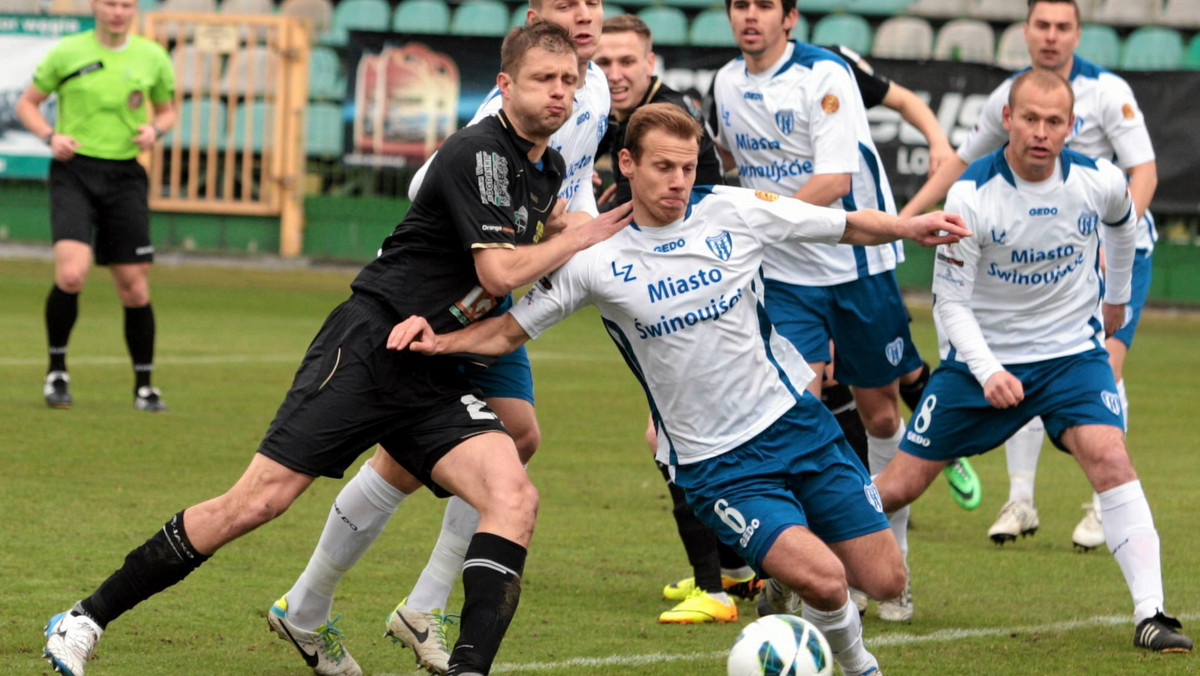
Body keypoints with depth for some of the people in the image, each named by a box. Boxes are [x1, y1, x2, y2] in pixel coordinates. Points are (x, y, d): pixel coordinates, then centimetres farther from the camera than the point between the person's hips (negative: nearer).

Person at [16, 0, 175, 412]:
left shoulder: (152, 57, 6)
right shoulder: (67, 52, -1)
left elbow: (166, 110, 20)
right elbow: (27, 104, 9)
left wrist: (155, 130, -3)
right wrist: (51, 137, -10)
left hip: (124, 177, 3)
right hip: (74, 172, -3)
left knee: (135, 290, 2)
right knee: (71, 275, -22)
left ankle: (144, 386, 18)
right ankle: (56, 371, -2)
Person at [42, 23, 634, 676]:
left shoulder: (550, 170, 14)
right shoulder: (479, 152, -13)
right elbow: (498, 272, -20)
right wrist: (579, 238, -6)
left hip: (434, 377, 8)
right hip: (366, 347, -7)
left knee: (514, 498, -18)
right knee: (256, 502, -11)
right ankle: (87, 619, 1)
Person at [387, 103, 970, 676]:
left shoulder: (735, 212, -3)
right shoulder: (596, 258, -7)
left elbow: (846, 226, 6)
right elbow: (511, 331, 1)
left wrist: (910, 228, -11)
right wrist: (440, 342, -15)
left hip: (796, 421, 3)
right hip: (713, 464, -3)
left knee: (884, 581, 0)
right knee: (822, 581, -23)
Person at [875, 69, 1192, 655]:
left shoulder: (1099, 182, -11)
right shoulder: (971, 195, -19)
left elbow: (1122, 223, 16)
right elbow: (951, 301, -14)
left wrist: (1117, 296, 29)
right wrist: (987, 373, -29)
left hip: (1073, 353, 1)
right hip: (981, 358, -1)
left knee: (1108, 456, -24)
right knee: (900, 485, 2)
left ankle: (1150, 615, -23)